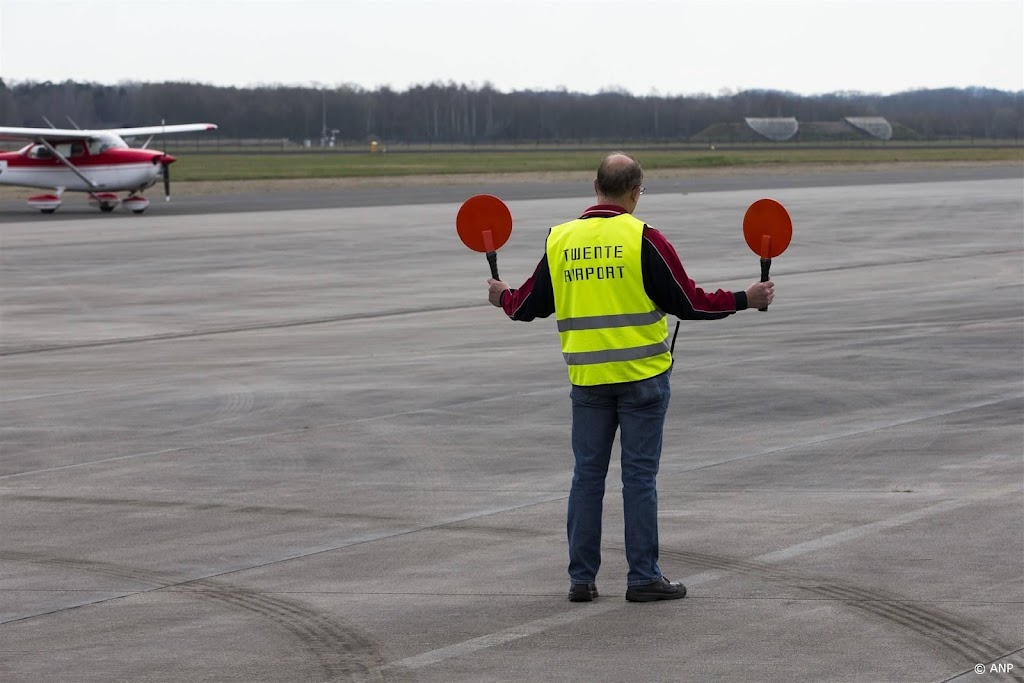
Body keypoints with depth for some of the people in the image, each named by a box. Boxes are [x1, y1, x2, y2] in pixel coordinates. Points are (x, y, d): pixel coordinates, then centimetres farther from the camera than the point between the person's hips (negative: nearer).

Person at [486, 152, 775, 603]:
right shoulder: (642, 239, -9)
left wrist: (502, 297, 35)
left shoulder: (561, 240, 3)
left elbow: (530, 305, 13)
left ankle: (581, 577, 11)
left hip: (586, 378, 4)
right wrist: (746, 300, 3)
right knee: (640, 476, 1)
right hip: (642, 376, -3)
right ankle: (643, 578, 4)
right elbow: (687, 303, -8)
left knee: (587, 473, 10)